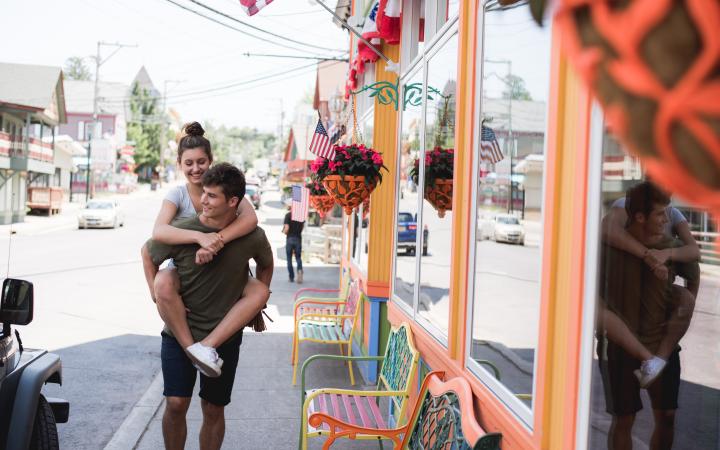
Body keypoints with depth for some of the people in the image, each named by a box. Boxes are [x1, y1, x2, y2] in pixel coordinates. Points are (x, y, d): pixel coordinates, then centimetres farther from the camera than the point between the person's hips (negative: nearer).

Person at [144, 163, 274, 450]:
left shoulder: (253, 237, -11)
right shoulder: (181, 231, -14)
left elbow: (266, 265, 13)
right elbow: (148, 253, 6)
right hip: (179, 332, -1)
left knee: (213, 410, 10)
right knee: (175, 404, -6)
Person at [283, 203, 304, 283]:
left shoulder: (288, 215, -10)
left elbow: (286, 229, -14)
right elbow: (303, 226, 10)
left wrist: (284, 231, 6)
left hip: (290, 238, -3)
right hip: (298, 238, 3)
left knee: (289, 259, 9)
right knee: (298, 257, 11)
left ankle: (291, 277, 11)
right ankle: (300, 270, -17)